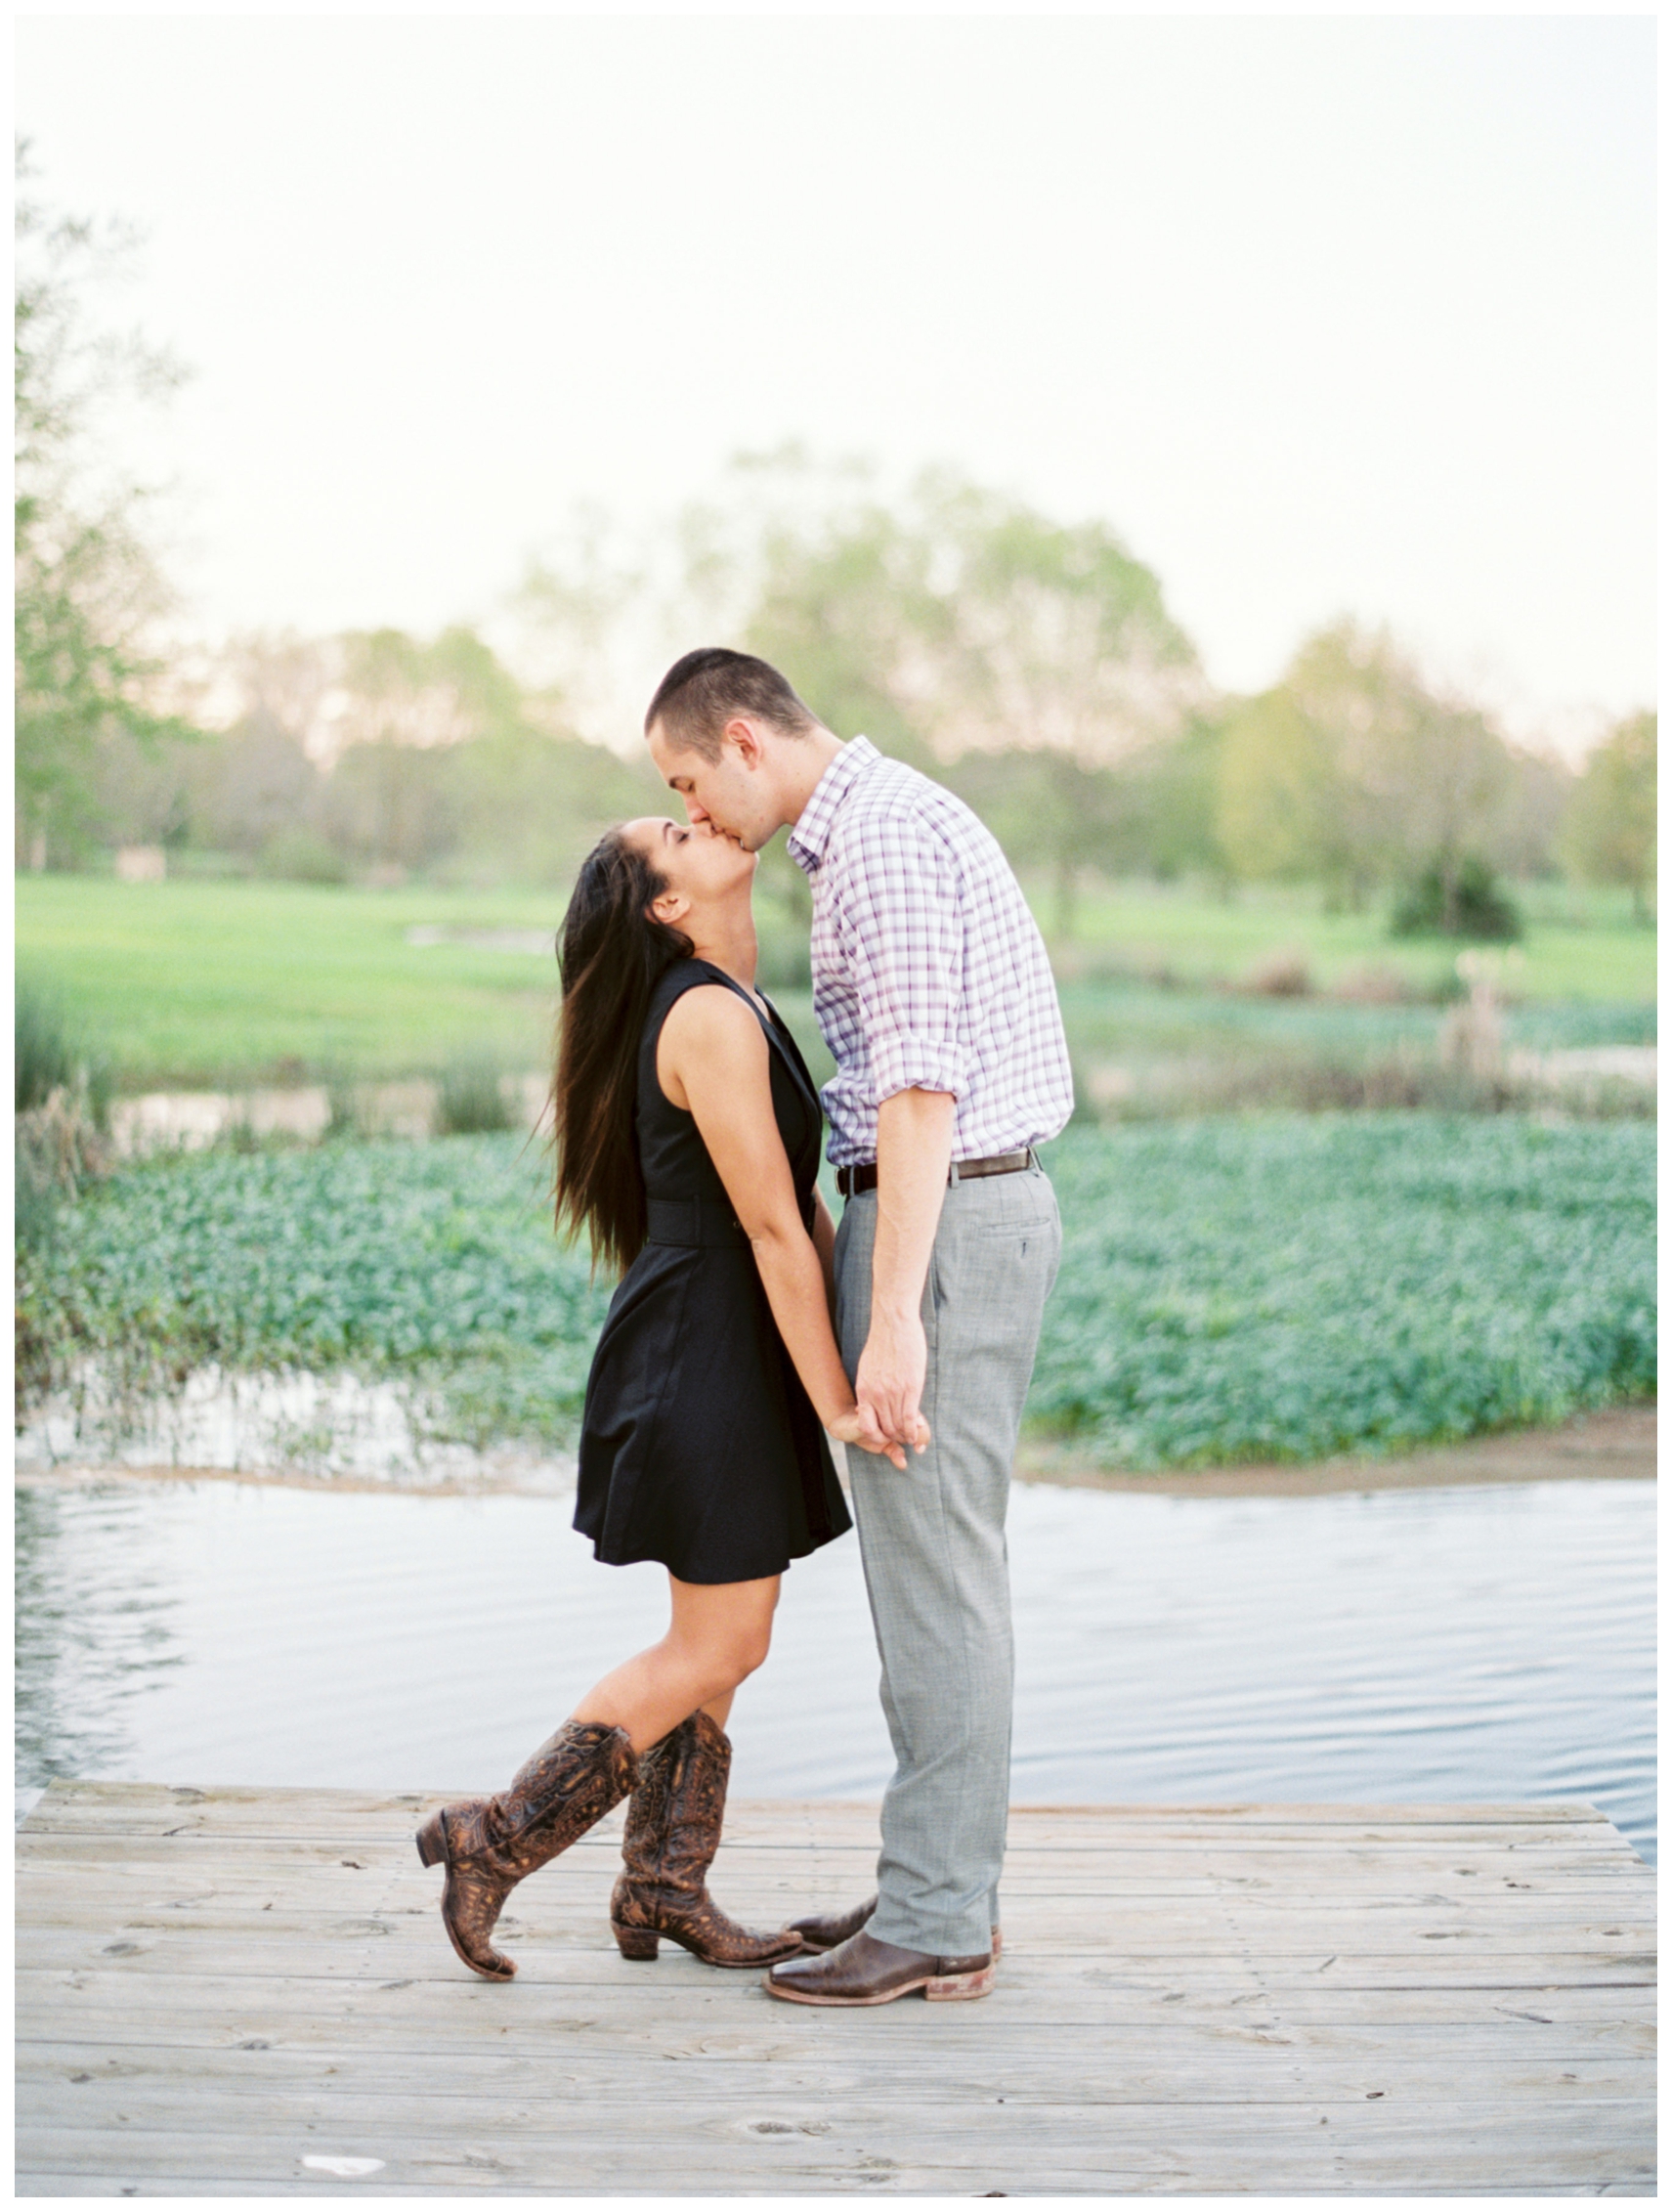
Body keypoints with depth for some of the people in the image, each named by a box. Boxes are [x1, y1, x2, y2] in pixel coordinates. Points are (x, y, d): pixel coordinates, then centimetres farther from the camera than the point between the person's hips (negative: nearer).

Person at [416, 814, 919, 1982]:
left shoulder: (739, 1007, 13)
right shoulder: (711, 1019, -20)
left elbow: (805, 1202, 14)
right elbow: (771, 1230, -20)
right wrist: (837, 1403, -17)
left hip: (730, 1349, 10)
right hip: (702, 1356, -10)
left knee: (719, 1638, 15)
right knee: (719, 1649, -2)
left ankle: (663, 1889, 24)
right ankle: (494, 1842, 6)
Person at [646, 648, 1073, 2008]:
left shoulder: (877, 832, -14)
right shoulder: (897, 816, 19)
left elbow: (920, 1086, -22)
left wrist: (891, 1320, -24)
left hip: (943, 1221, -11)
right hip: (985, 1203, 11)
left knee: (933, 1573, -6)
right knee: (941, 1568, 13)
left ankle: (938, 1927, 1)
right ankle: (943, 1886, 21)